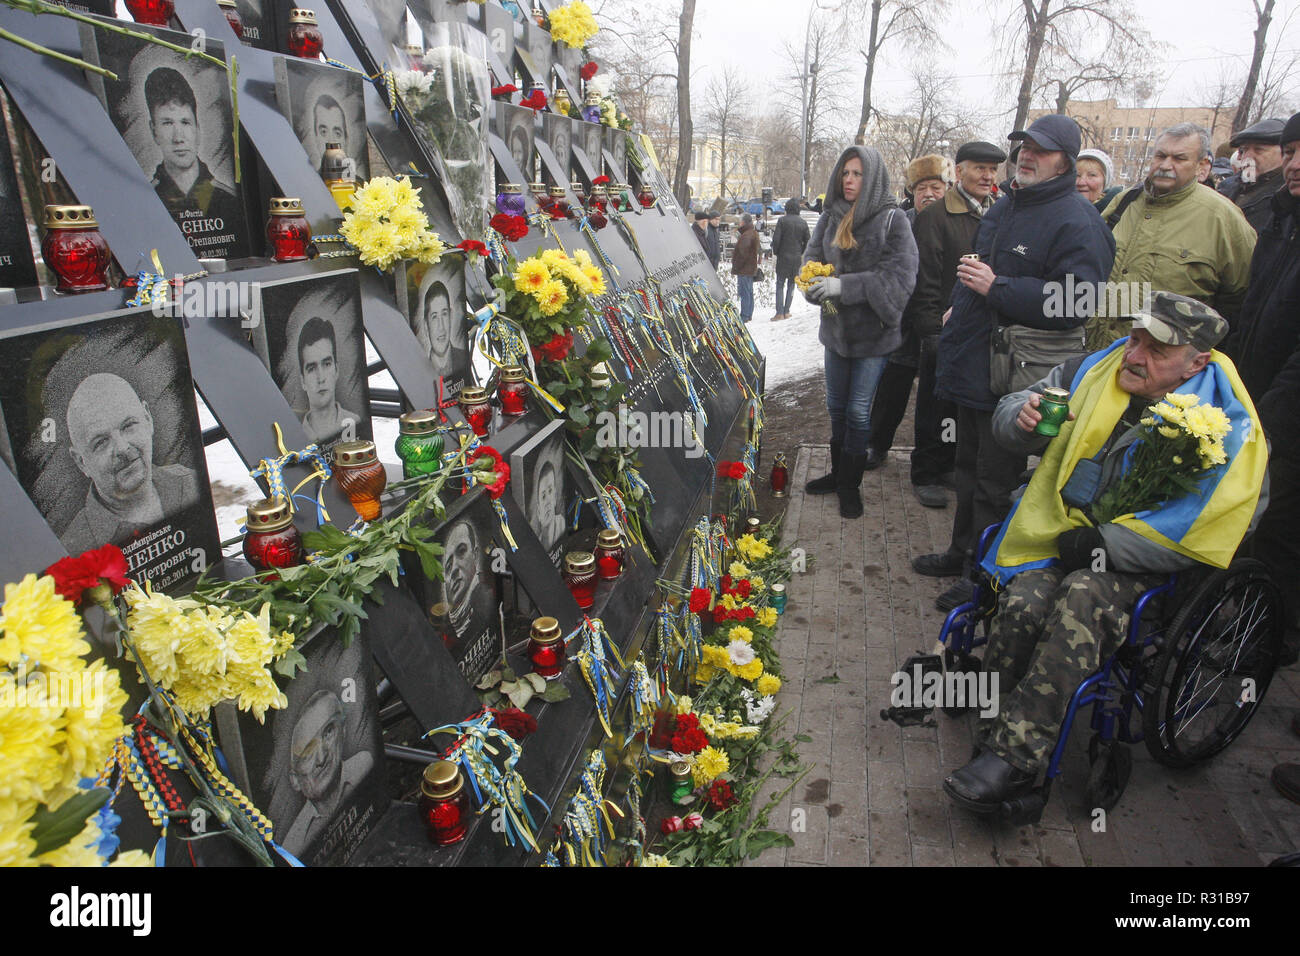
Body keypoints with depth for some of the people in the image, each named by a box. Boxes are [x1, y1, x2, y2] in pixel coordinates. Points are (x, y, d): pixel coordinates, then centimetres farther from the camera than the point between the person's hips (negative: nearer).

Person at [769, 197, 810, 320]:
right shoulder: (803, 223, 3)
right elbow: (807, 241, 6)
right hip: (796, 258, 3)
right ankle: (786, 311, 11)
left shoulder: (782, 220, -8)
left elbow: (776, 239, -12)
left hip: (783, 256, -3)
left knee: (780, 284, 2)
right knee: (791, 284, 12)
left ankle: (779, 312, -7)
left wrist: (775, 252, 2)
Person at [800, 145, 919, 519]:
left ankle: (850, 484, 16)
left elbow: (900, 276, -19)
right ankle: (838, 473, 32)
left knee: (858, 410, 1)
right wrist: (818, 283, -18)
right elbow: (811, 257, 6)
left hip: (873, 331, -5)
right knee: (836, 406, 16)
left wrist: (844, 285, -27)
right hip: (835, 327, 5)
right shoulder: (830, 218, 4)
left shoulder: (892, 220, -11)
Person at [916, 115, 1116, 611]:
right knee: (969, 468, 20)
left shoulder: (1077, 222, -14)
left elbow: (1076, 304, -25)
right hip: (975, 364, 9)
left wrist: (996, 288, -25)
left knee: (995, 482, 1)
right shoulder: (1004, 207, 14)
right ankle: (963, 552, 37)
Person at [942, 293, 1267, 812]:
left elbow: (1204, 528, -15)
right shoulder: (1095, 371, 5)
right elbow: (1009, 414, 13)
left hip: (1139, 562, -3)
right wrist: (1021, 417, -12)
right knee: (1024, 601, -29)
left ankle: (1011, 755, -31)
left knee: (1082, 597, -36)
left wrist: (1106, 544, -20)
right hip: (1060, 531, 3)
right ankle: (997, 740, -14)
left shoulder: (1226, 424, -7)